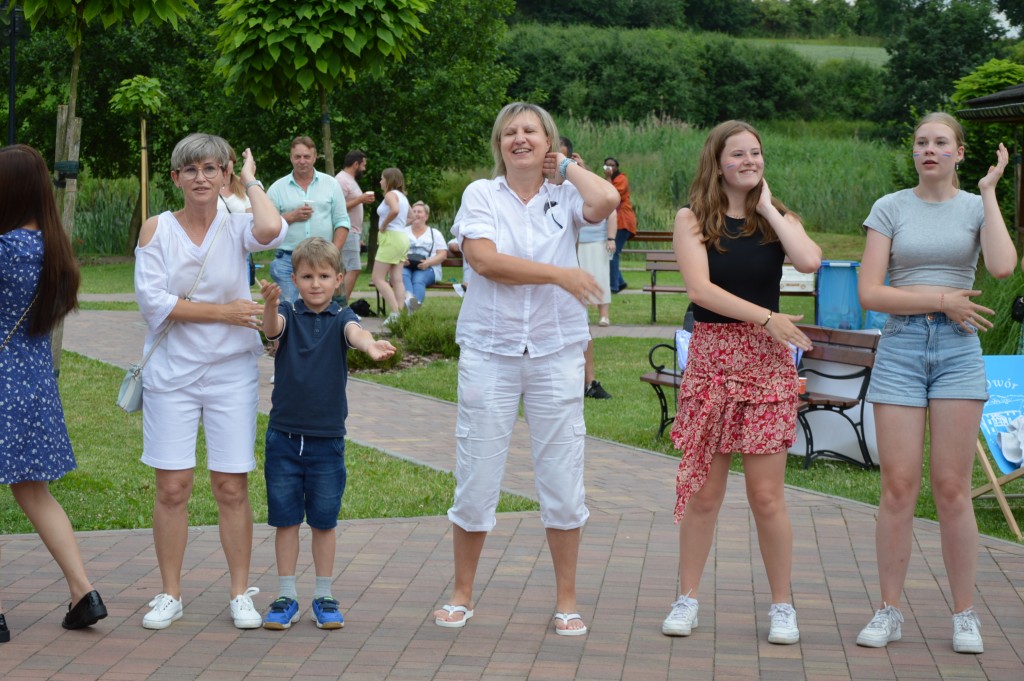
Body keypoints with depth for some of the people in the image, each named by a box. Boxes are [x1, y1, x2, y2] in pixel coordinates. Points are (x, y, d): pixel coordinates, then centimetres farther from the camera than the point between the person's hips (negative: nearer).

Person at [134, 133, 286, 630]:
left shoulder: (236, 227, 0)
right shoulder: (157, 229, 1)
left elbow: (272, 230, -25)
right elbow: (152, 301, -9)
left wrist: (251, 181, -7)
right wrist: (223, 312, -11)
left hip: (231, 371, 0)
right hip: (172, 371, 0)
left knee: (232, 487, 2)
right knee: (172, 487, 1)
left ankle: (240, 594, 13)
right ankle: (170, 594, 14)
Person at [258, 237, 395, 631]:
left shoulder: (341, 318, -1)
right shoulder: (289, 314, 1)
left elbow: (355, 333, -23)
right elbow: (272, 328, -21)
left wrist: (370, 346, -47)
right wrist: (270, 305, -45)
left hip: (327, 438, 0)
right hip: (284, 434, 0)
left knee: (324, 520, 8)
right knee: (284, 518, 6)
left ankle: (324, 595, 19)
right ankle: (286, 595, 16)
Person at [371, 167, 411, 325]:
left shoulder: (390, 194, -10)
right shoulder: (402, 196, 17)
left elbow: (395, 210, -30)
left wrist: (383, 225, -17)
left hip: (391, 237, -9)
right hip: (403, 237, 9)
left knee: (378, 278, -6)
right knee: (397, 279, 6)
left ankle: (395, 312, -16)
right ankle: (401, 311, 0)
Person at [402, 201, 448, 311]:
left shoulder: (435, 234, 18)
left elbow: (443, 255, 7)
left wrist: (428, 263, -14)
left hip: (427, 268, -1)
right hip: (405, 266, 1)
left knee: (418, 280, -37)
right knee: (403, 275, -37)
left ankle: (415, 303, -68)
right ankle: (409, 297, -67)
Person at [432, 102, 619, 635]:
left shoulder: (565, 196, 5)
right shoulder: (481, 194, 3)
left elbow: (606, 200, -18)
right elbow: (483, 258, -13)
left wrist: (565, 167, -2)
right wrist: (559, 274, -14)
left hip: (556, 350, 1)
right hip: (489, 350, 0)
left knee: (562, 480, 4)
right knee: (475, 477, 4)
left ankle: (566, 600, 17)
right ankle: (462, 594, 20)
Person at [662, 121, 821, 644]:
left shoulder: (777, 219, 6)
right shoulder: (692, 219, 1)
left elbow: (810, 261, -15)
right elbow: (700, 288, -12)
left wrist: (769, 208, -6)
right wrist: (767, 317, -16)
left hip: (768, 361, 1)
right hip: (711, 357, -1)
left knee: (767, 495, 0)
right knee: (703, 492, 4)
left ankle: (782, 606, 13)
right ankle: (687, 598, 17)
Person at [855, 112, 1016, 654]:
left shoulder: (976, 207, 6)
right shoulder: (891, 208, 5)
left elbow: (1002, 267, -15)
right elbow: (870, 293, -2)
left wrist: (989, 193, -8)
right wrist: (941, 299, -9)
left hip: (959, 350, 0)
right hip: (900, 348, 0)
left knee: (952, 488, 0)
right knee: (898, 487, -2)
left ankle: (964, 615, 9)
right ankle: (889, 611, 8)